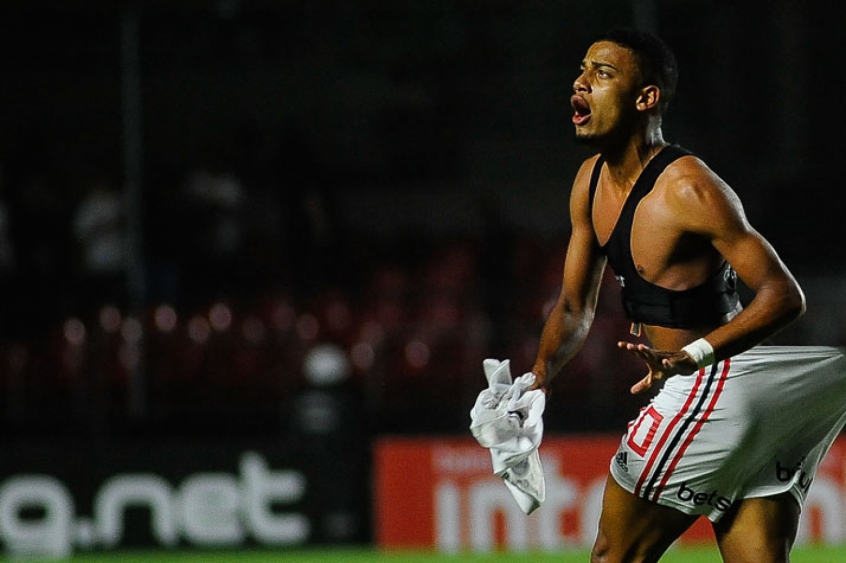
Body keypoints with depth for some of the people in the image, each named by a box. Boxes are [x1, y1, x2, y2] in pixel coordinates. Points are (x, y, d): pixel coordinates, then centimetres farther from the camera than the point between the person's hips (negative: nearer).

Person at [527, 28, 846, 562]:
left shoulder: (689, 188, -18)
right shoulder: (592, 180, 10)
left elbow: (784, 295, -22)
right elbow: (575, 307, 19)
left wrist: (691, 356, -35)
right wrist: (539, 376, 0)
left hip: (712, 390, -9)